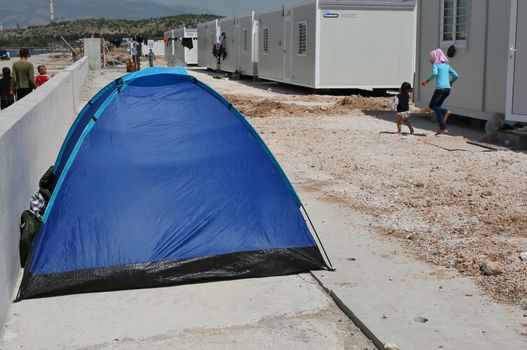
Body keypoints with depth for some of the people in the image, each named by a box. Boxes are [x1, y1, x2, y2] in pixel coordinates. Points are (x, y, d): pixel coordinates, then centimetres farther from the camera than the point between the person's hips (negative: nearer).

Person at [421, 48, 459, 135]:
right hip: (447, 88, 7)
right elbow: (456, 76, 15)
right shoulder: (447, 65, 18)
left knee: (432, 106, 8)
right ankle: (442, 128, 6)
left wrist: (427, 80, -9)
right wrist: (450, 83, 31)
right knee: (437, 106, 16)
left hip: (440, 88, -7)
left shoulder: (436, 65, 0)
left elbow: (434, 73, -22)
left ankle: (445, 111, -20)